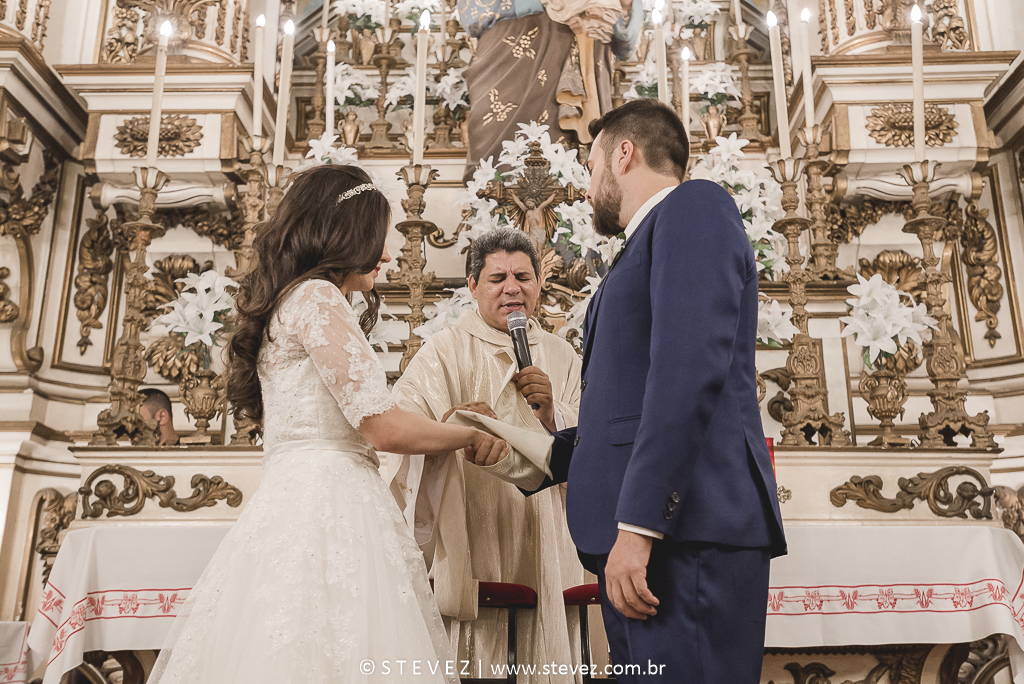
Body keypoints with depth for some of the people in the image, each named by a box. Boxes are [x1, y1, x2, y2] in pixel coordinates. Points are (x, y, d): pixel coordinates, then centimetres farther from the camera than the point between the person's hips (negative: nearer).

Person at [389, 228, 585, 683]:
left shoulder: (561, 357, 13)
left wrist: (552, 414, -14)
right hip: (471, 548, -3)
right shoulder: (445, 351, 1)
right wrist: (447, 425, -34)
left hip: (544, 550, 3)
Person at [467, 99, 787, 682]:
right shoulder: (648, 245, 26)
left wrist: (637, 525, -21)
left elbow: (691, 369, -16)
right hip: (642, 545, 9)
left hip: (685, 530, -9)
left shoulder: (693, 205, -1)